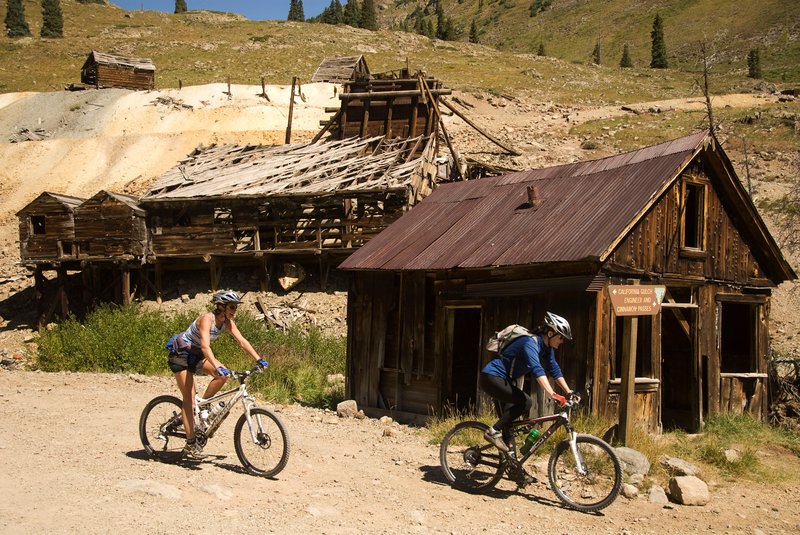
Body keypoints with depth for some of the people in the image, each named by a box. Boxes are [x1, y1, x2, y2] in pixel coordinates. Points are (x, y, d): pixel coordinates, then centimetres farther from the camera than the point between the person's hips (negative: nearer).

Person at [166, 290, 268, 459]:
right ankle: (191, 445, -7)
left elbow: (242, 341, -9)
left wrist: (259, 359, -19)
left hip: (196, 354, 7)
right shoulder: (207, 319, -29)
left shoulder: (227, 323, -7)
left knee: (223, 375, -16)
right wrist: (217, 367, -53)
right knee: (189, 398, -10)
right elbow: (205, 346, -41)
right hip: (181, 354, -7)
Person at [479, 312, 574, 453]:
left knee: (509, 418, 15)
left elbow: (554, 370, 9)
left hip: (503, 380, 10)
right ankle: (494, 432, -13)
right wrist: (553, 395, -48)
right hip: (491, 378, -10)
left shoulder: (547, 347, 4)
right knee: (525, 402, -20)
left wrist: (569, 393, 1)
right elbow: (537, 370, -39)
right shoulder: (530, 343, -25)